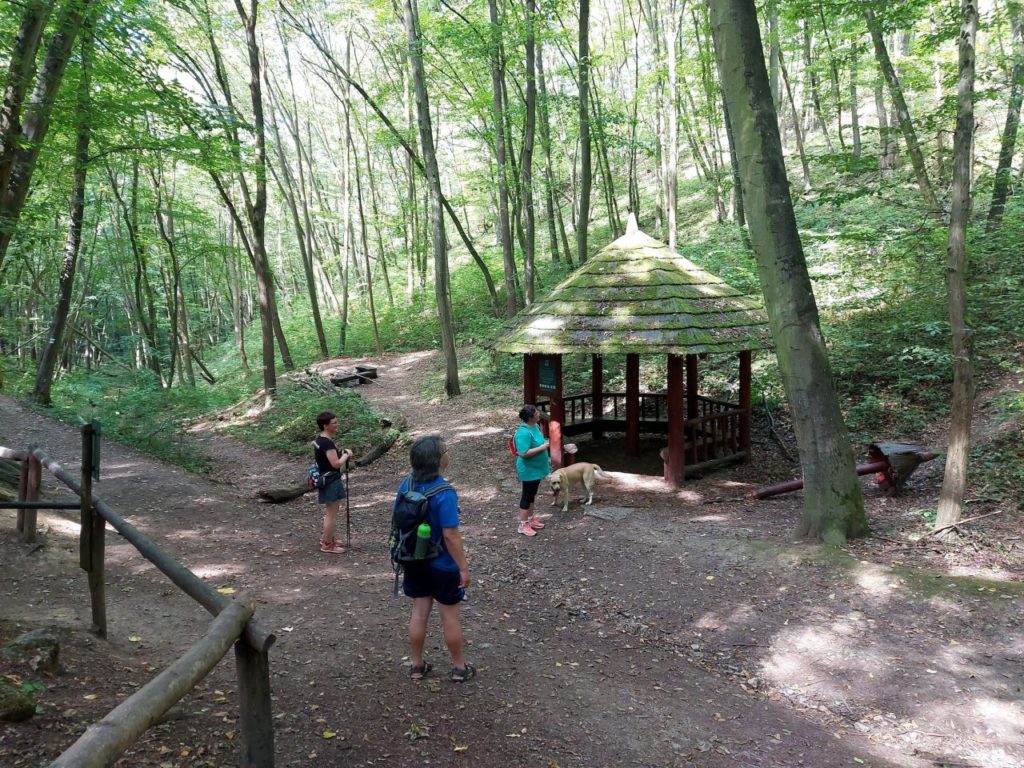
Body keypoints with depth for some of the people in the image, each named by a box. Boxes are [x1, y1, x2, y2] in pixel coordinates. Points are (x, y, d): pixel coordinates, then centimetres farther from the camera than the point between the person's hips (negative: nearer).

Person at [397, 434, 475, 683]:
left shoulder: (406, 484, -6)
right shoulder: (444, 493, -26)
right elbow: (450, 536, -25)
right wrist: (464, 567, -15)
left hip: (415, 561, 6)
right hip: (443, 565, -6)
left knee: (419, 612, 17)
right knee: (449, 617, 10)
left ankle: (417, 665, 30)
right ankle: (459, 668, 26)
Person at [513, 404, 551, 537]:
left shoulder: (534, 426, 3)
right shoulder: (524, 432, -28)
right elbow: (523, 453, -32)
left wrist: (546, 458, 19)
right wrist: (542, 448, -27)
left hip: (536, 468, 9)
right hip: (529, 470, -9)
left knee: (532, 495, 20)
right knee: (527, 496, 1)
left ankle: (531, 519, 34)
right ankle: (523, 525, 12)